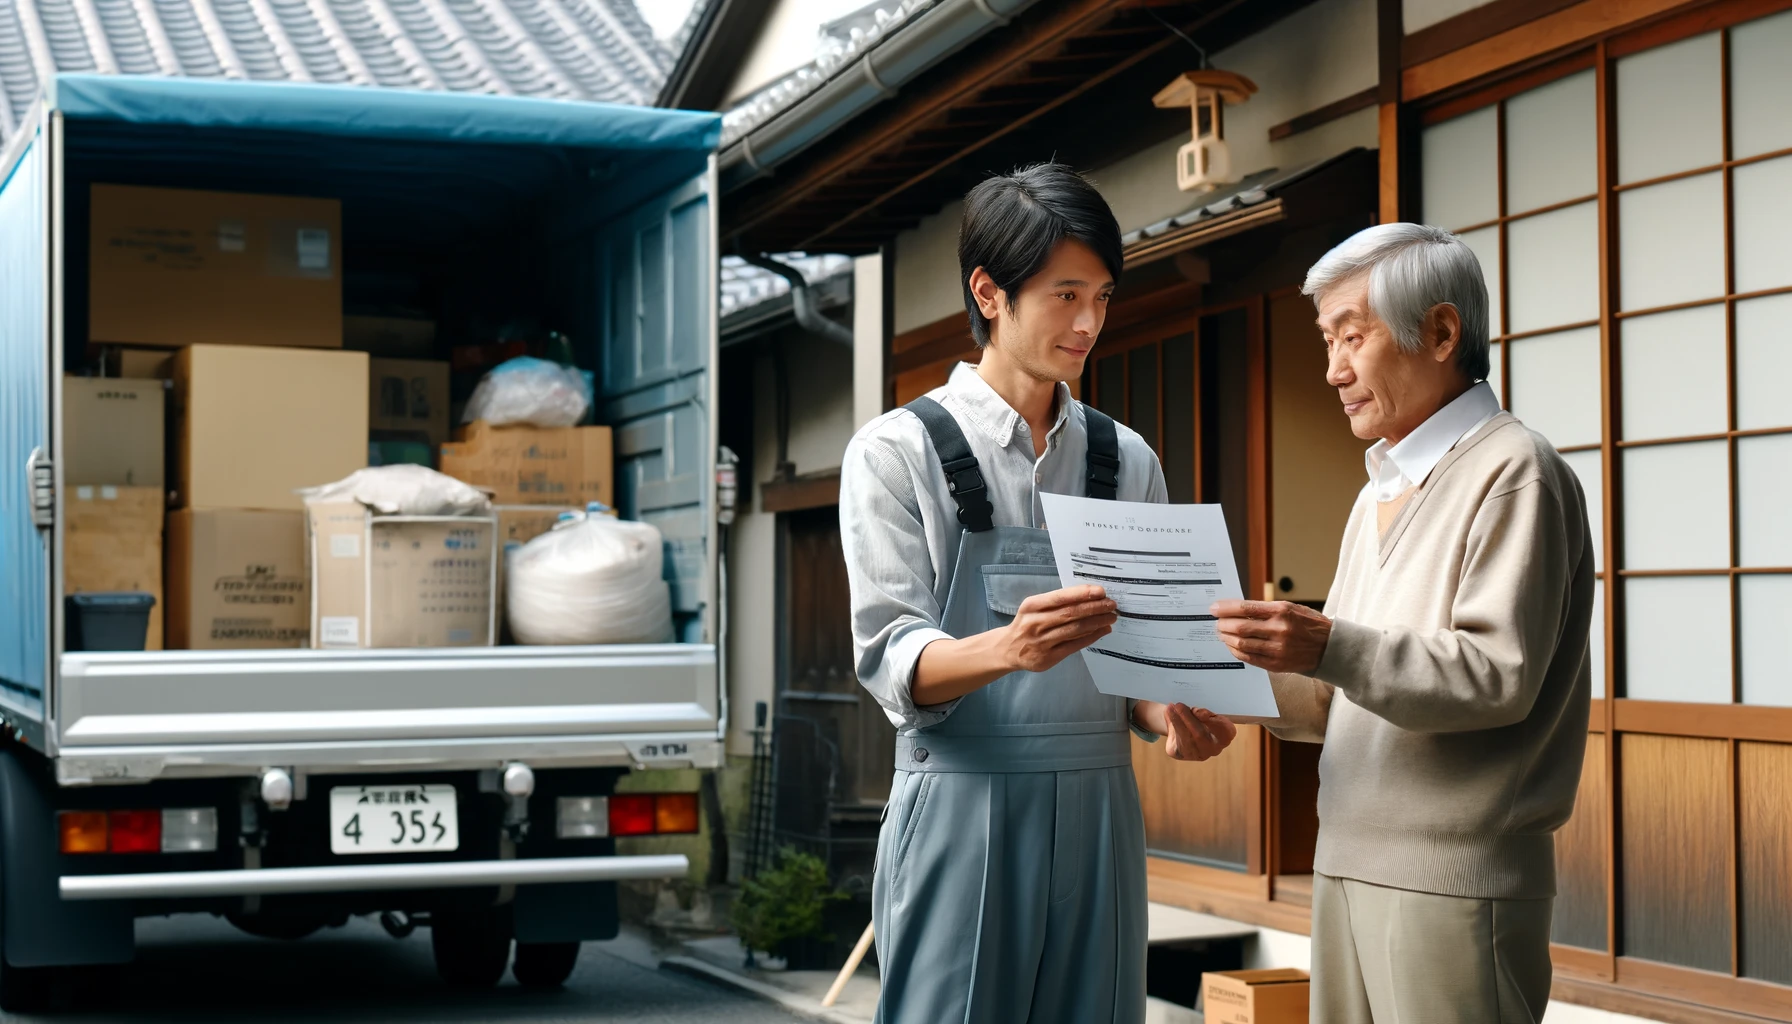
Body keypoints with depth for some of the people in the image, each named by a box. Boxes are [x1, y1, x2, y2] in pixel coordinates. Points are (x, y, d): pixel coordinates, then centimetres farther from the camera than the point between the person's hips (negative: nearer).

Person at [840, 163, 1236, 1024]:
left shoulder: (1126, 462, 14)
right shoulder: (898, 452, 0)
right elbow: (889, 659, -9)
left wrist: (1168, 716, -8)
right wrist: (1008, 647, -28)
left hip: (1097, 813, 4)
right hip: (960, 809, -4)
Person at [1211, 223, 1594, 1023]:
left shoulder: (1513, 471, -7)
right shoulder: (1378, 495, 20)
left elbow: (1499, 674, -17)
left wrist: (1331, 648, -26)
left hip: (1454, 882, -8)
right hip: (1348, 867, 8)